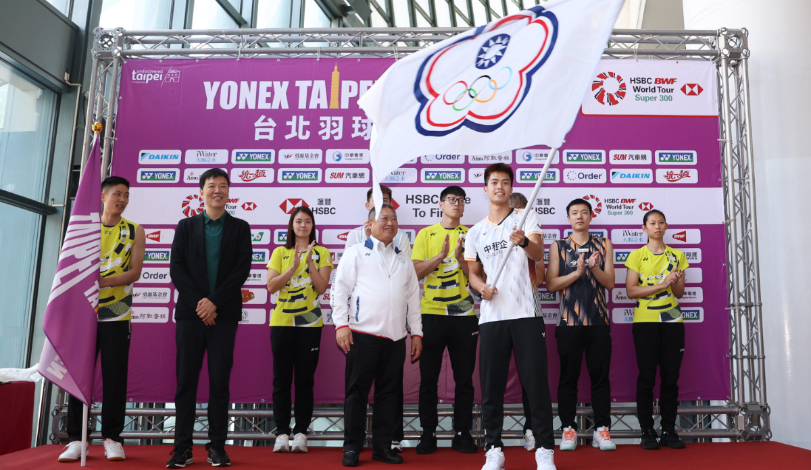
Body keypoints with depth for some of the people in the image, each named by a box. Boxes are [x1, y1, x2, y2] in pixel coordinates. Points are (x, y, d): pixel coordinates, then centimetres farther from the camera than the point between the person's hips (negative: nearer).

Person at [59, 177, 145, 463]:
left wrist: (103, 281, -18)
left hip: (117, 314, -1)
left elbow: (135, 272, -3)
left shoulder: (134, 231, 6)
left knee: (115, 378, 0)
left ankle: (112, 438, 8)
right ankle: (76, 439, 10)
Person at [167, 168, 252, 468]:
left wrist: (214, 302, -12)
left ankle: (217, 445, 8)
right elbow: (176, 268, 2)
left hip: (224, 314, -1)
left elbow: (242, 269, -2)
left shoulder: (240, 228, 8)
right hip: (190, 312, 1)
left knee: (220, 381, 1)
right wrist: (199, 303, -10)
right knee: (186, 380, 2)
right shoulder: (186, 227, 11)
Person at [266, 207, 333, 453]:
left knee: (305, 379, 3)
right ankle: (282, 433, 9)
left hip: (309, 323, -1)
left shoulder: (321, 253, 5)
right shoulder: (280, 252, 8)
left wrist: (309, 262, -13)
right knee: (281, 379, 3)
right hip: (281, 322, 1)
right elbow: (271, 286, -4)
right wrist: (294, 267, -15)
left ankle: (301, 432, 10)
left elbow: (322, 287, -4)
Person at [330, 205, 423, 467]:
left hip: (396, 337, 4)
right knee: (357, 391, 2)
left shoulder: (404, 260, 19)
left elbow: (413, 297, 17)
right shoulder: (356, 253, 7)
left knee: (389, 392, 7)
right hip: (363, 334, -4)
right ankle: (352, 448, 10)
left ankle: (382, 446, 16)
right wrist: (341, 324, -10)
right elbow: (340, 290, 0)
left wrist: (416, 332, 11)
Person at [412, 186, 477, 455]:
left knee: (464, 378, 5)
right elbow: (416, 272, -3)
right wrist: (441, 255, -14)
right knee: (428, 377, 4)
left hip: (464, 315, 1)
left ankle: (462, 433, 16)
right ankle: (428, 433, 15)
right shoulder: (426, 234, 7)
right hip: (432, 314, 0)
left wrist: (459, 257, -15)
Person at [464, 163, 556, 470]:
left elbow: (538, 254, -11)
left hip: (527, 314, -3)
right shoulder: (475, 232, 15)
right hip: (491, 317, 3)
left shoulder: (526, 218, 5)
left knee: (536, 383, -1)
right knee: (491, 386, 5)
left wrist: (524, 241, -34)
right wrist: (481, 287, -4)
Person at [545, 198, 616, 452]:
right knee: (568, 377, 3)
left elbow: (610, 282, 4)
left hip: (599, 321, 1)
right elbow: (551, 284, -1)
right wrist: (577, 272, -14)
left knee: (600, 376, 3)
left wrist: (594, 268, -15)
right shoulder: (558, 246, 7)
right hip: (569, 321, -1)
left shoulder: (603, 245, 11)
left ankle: (601, 430, 10)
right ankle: (569, 429, 11)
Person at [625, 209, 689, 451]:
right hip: (645, 322, -3)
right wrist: (661, 284, -14)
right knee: (647, 377, -2)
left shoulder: (677, 255, 12)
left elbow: (680, 293, 10)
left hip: (672, 321, 3)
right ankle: (647, 431, 4)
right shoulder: (637, 256, 4)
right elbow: (631, 291, -6)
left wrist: (674, 282, -12)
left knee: (671, 377, 3)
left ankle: (669, 431, 10)